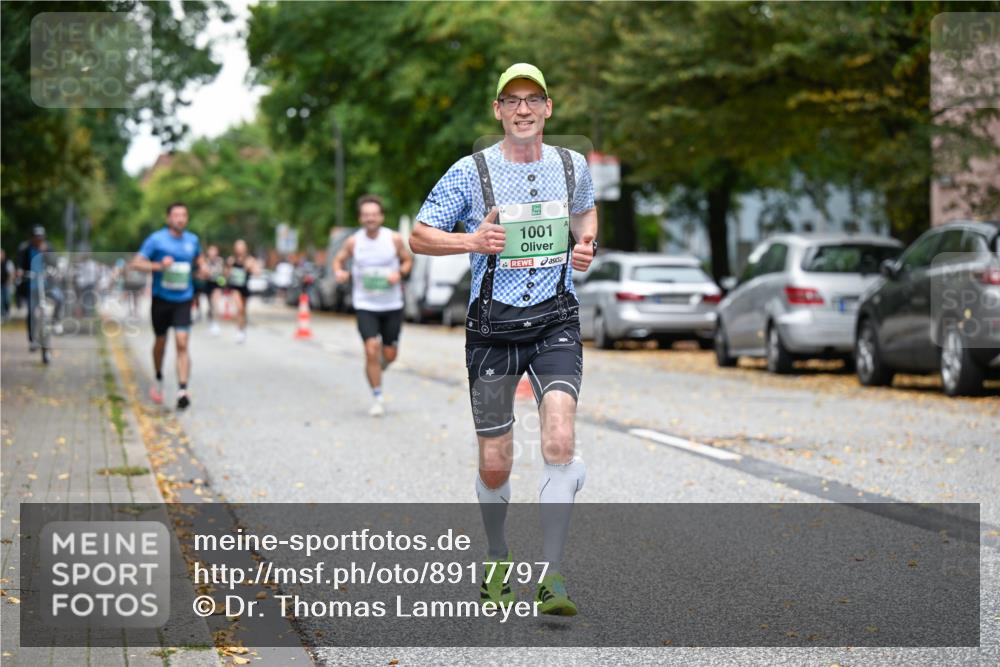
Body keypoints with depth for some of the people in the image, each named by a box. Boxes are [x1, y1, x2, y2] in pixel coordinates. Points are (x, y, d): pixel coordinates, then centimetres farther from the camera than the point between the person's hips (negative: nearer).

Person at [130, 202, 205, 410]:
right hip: (161, 299, -1)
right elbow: (136, 263, -10)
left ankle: (182, 390, -18)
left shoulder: (192, 240, 6)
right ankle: (159, 379, 39)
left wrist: (201, 268, 4)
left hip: (183, 300, 1)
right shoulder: (156, 239, -6)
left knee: (182, 344, -13)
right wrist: (159, 265, -24)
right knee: (160, 342, 13)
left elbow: (198, 259, 26)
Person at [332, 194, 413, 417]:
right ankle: (377, 398, 0)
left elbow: (408, 260, 7)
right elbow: (338, 260, 9)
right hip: (365, 305, -1)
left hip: (392, 305, 1)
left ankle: (378, 368, 44)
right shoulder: (353, 242, -5)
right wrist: (338, 272, -13)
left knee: (390, 355, 7)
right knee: (371, 351, -13)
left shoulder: (394, 239, -6)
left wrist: (399, 273, -14)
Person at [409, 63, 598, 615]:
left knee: (560, 442, -19)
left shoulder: (572, 166, 6)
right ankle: (498, 561, 31)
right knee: (494, 464, 3)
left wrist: (585, 245, 6)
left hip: (556, 322, 1)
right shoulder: (470, 172, -4)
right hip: (493, 326, -1)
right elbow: (419, 236, 0)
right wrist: (472, 241, -18)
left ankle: (550, 578, -14)